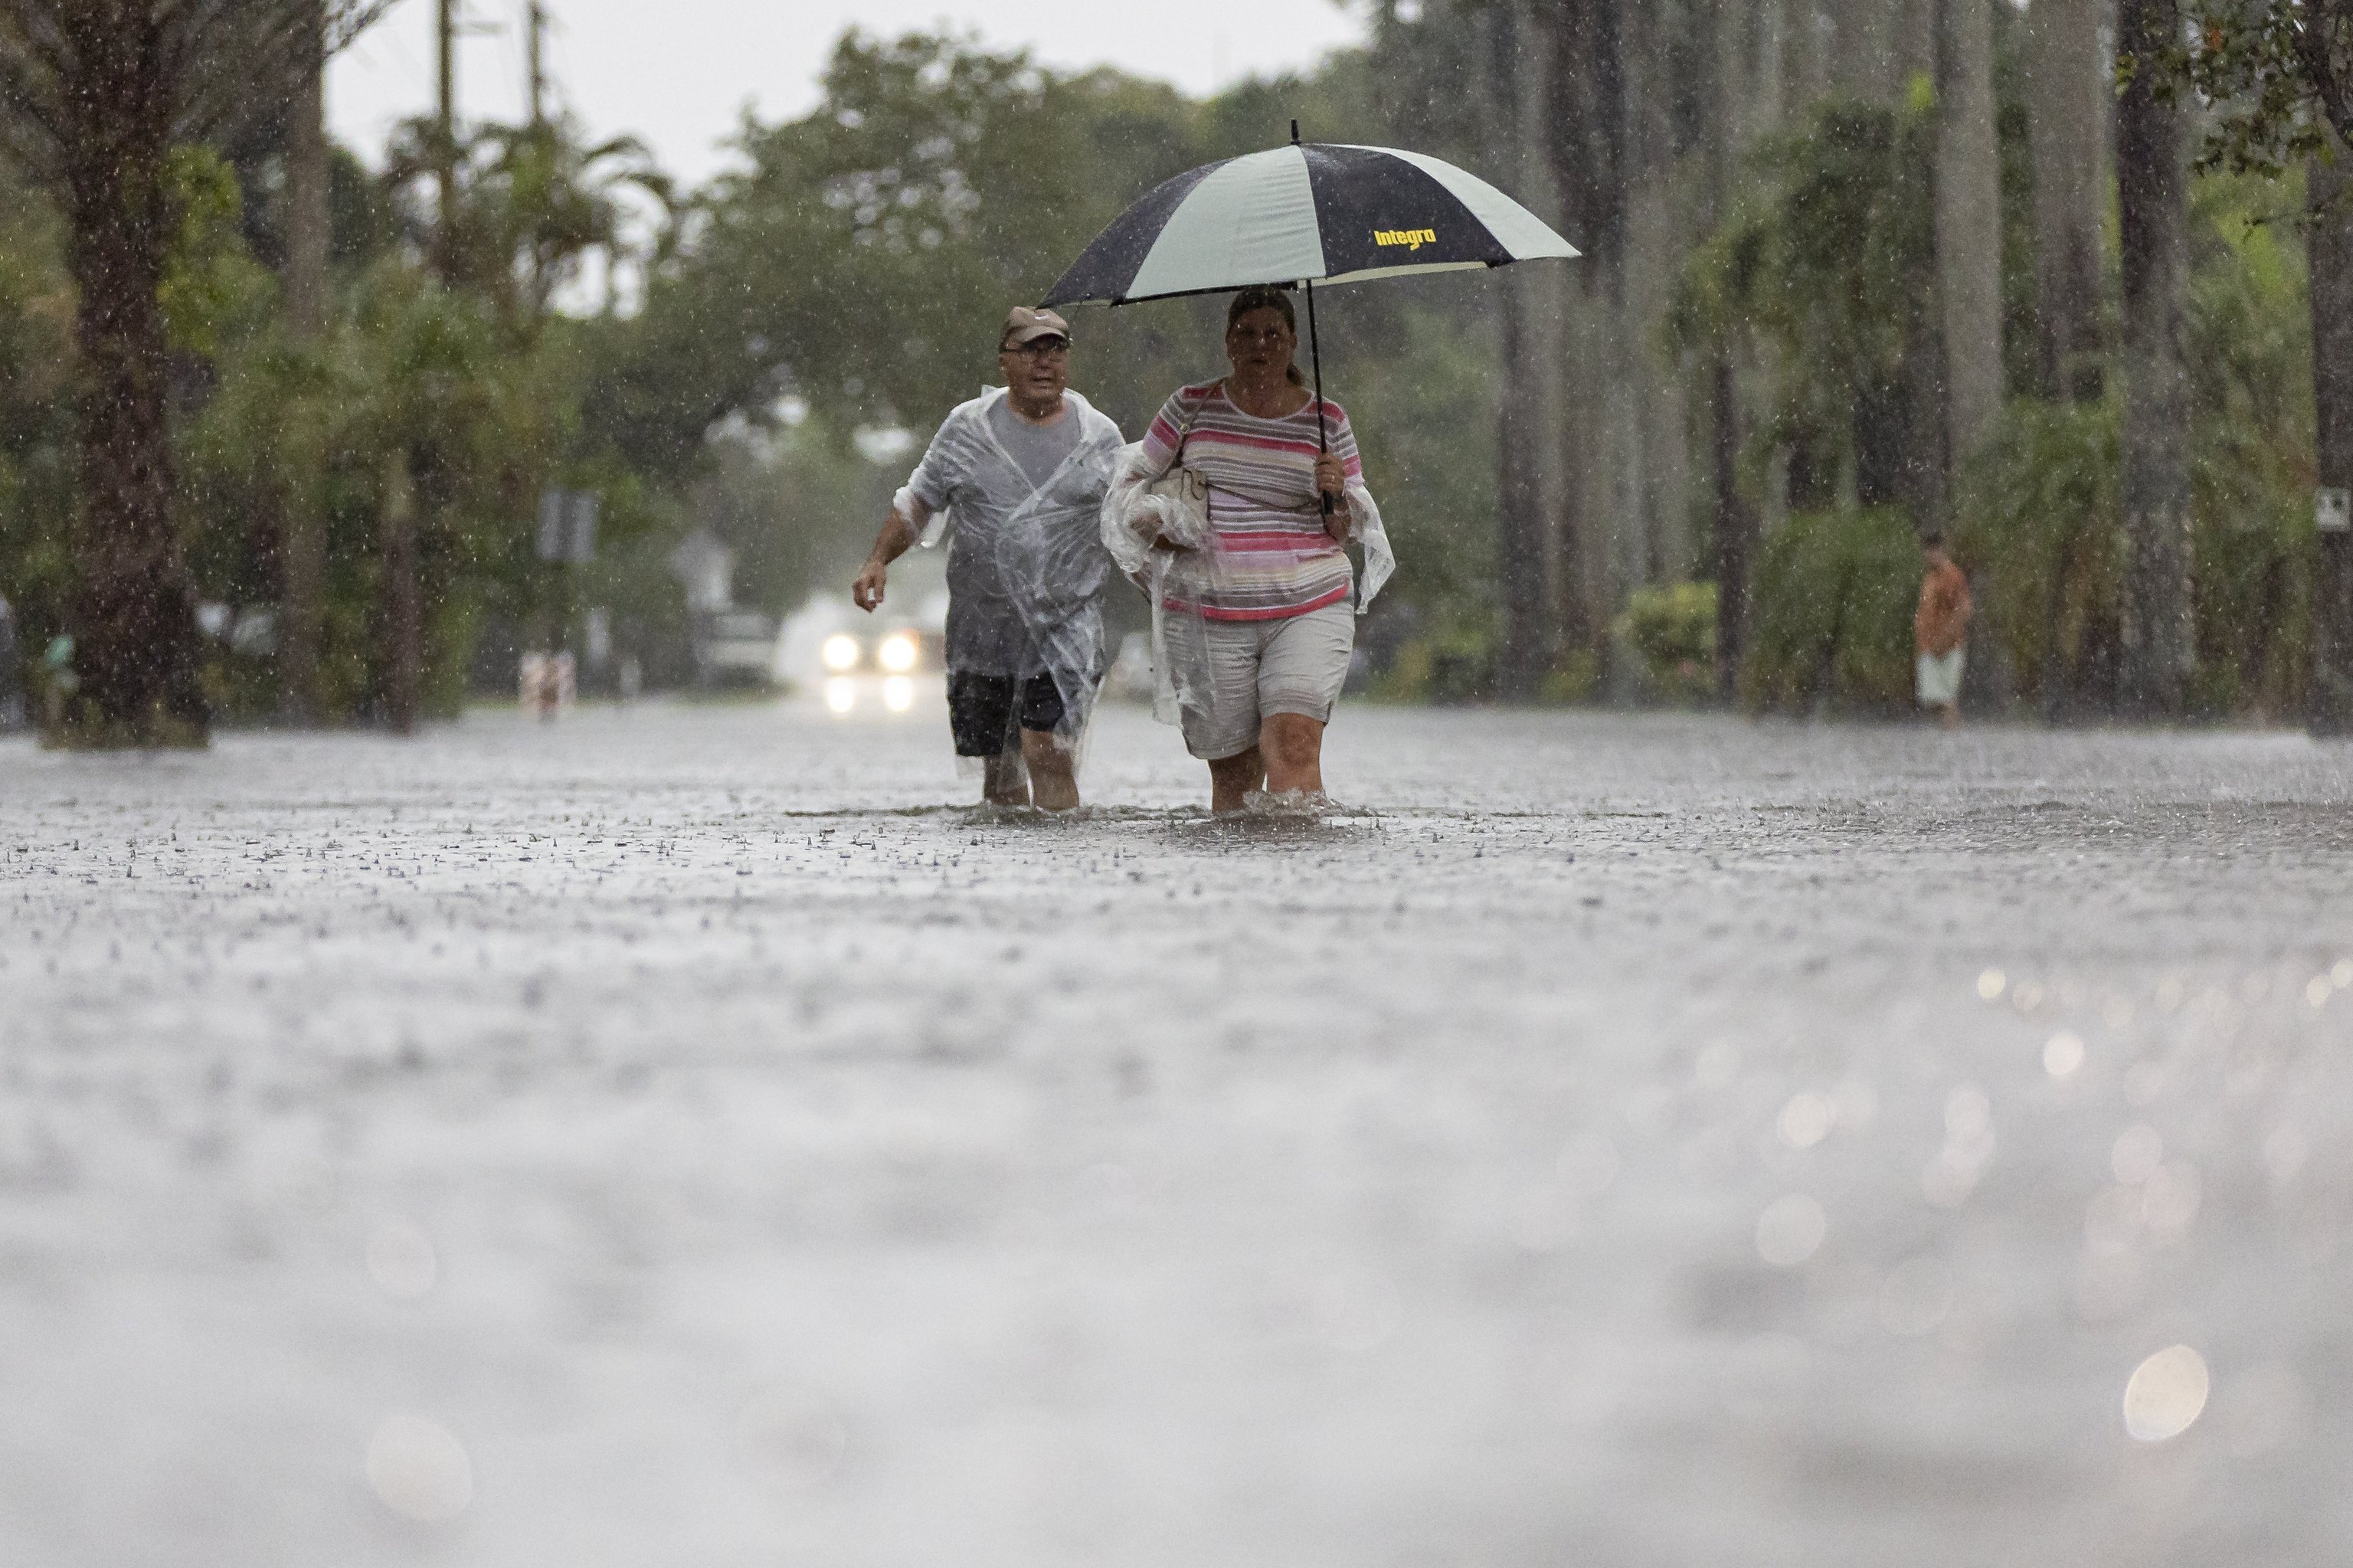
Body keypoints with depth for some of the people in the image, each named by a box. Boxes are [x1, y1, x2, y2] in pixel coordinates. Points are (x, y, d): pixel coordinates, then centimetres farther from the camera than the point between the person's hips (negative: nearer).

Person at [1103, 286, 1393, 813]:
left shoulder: (1327, 420, 8)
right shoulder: (1192, 408, 8)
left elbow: (1356, 529, 12)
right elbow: (1131, 484, 15)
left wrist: (1338, 495, -10)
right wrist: (1156, 524, -5)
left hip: (1309, 609, -1)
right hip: (1209, 618, 1)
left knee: (1293, 746, -20)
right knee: (1233, 771, 0)